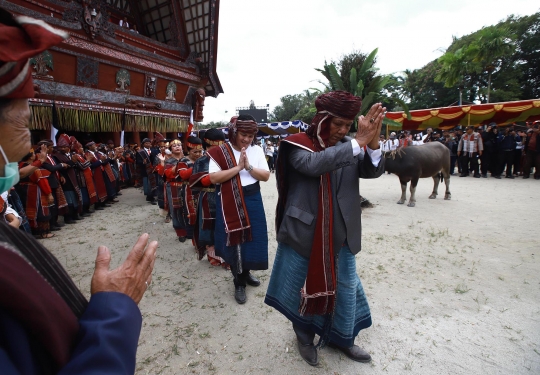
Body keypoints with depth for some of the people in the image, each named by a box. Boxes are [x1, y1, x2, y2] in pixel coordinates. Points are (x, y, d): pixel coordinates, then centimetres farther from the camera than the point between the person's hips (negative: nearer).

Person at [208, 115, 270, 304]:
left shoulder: (257, 151, 3)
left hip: (252, 200, 4)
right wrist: (238, 167, -20)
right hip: (230, 203, -3)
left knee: (252, 238, 13)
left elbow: (266, 176, -2)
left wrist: (249, 167, -18)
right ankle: (239, 282, 23)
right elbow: (213, 178, -16)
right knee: (234, 240, 6)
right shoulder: (220, 152, -7)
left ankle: (246, 273, 37)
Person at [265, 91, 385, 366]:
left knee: (344, 286, 17)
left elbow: (373, 171, -9)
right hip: (304, 232, -4)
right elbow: (313, 164, -31)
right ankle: (304, 337, 39)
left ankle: (341, 337, 42)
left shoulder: (347, 146, 3)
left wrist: (372, 142, -29)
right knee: (304, 286, 13)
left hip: (339, 235, 5)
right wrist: (358, 142, -32)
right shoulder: (298, 145, -10)